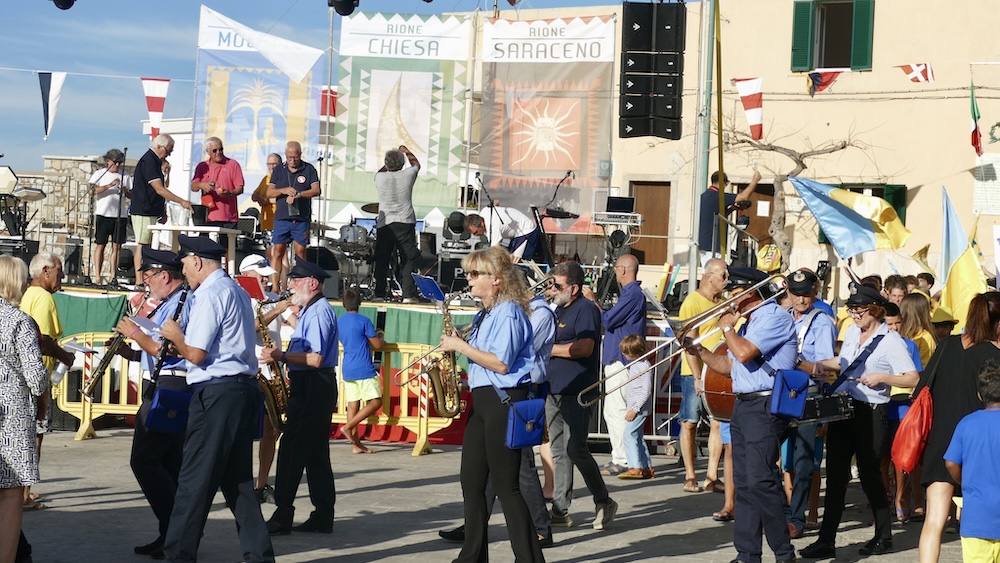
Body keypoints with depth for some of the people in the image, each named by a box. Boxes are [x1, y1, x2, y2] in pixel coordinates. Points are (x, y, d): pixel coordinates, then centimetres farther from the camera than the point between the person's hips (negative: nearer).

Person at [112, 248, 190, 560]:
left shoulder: (181, 303, -14)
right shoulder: (168, 304, 19)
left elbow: (163, 350, -22)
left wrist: (135, 333, -9)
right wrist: (127, 351, 12)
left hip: (168, 391, -11)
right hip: (164, 390, 11)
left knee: (144, 461, -10)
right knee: (169, 465, 10)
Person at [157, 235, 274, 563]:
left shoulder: (209, 294, -12)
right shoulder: (236, 290, 18)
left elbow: (196, 354, -16)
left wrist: (176, 337, 2)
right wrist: (180, 343, 15)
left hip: (216, 393, -10)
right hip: (243, 388, 10)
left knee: (195, 480, -4)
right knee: (238, 479, 12)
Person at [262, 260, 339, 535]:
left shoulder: (319, 312, -15)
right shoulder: (309, 311, 18)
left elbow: (315, 359, -23)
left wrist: (281, 356, -20)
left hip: (312, 388, -10)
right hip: (311, 387, 10)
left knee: (292, 450, -8)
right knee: (315, 453, 10)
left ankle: (282, 517, -6)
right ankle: (323, 516, 13)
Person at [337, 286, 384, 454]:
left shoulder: (339, 321, 9)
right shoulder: (364, 321, -10)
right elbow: (377, 345, -8)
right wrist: (381, 338, 15)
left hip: (347, 369, 7)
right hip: (364, 370, -7)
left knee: (353, 404, 6)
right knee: (375, 402, 1)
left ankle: (356, 444, 5)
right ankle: (348, 427, -10)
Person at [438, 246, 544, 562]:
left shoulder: (508, 313, -14)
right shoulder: (486, 314, 16)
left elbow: (501, 363, -23)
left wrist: (460, 346, -16)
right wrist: (457, 345, 5)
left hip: (504, 401, -10)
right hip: (482, 400, 10)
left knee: (505, 485, -8)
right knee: (472, 482, 11)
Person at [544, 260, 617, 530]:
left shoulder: (586, 309, -9)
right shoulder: (559, 310, 18)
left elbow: (584, 348, -21)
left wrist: (549, 348, -13)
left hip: (577, 393, -9)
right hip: (554, 391, 9)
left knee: (575, 450, -11)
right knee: (559, 452, 8)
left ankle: (604, 502, 4)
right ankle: (560, 511, 11)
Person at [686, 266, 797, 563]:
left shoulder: (774, 316, -11)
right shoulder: (749, 323, 20)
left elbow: (744, 353, -22)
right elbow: (728, 365, 23)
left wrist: (727, 328, -6)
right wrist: (698, 349, 12)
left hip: (764, 408, -10)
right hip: (743, 406, 10)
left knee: (760, 481, -14)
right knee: (744, 485, 9)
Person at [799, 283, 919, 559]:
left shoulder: (891, 340, -11)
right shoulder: (852, 331, 10)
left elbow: (913, 379, -15)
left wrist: (882, 377, -26)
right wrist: (824, 366, 7)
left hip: (871, 413, -6)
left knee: (869, 475, 4)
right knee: (835, 476, 4)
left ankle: (883, 537, 20)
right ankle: (826, 541, 5)